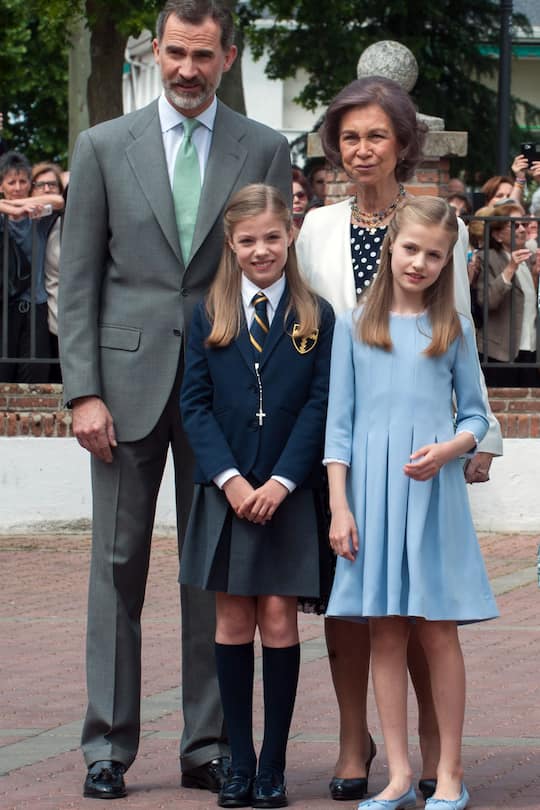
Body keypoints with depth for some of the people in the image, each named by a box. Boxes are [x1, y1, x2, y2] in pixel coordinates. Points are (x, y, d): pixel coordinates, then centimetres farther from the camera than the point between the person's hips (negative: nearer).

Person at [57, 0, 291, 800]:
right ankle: (108, 748, 7)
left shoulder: (264, 151, 6)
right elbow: (78, 279, 3)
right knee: (118, 565, 2)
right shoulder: (104, 148, 5)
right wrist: (84, 392, -6)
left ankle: (208, 746, 12)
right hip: (129, 382, 0)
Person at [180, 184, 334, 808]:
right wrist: (230, 479, -11)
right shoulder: (208, 315, 6)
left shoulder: (316, 317, 3)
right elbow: (195, 404, 1)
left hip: (289, 495, -1)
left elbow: (320, 405, -2)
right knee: (233, 621, 3)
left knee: (279, 620, -2)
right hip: (225, 492, 1)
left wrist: (281, 481, -13)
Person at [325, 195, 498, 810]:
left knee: (438, 631, -1)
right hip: (372, 489, 1)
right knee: (386, 633, 2)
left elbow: (474, 414, 10)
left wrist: (449, 448, -12)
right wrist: (339, 506, -2)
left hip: (432, 490, 0)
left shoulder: (454, 330, 7)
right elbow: (339, 421, 5)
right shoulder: (354, 327, 6)